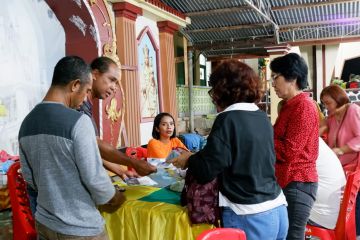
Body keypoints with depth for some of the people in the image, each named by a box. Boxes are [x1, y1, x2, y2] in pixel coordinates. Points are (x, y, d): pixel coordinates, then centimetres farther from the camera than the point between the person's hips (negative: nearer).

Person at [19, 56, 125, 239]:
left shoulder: (27, 123, 1)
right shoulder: (78, 121, -21)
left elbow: (28, 177, 9)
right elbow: (94, 177, -20)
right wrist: (113, 197, -2)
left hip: (44, 223, 6)